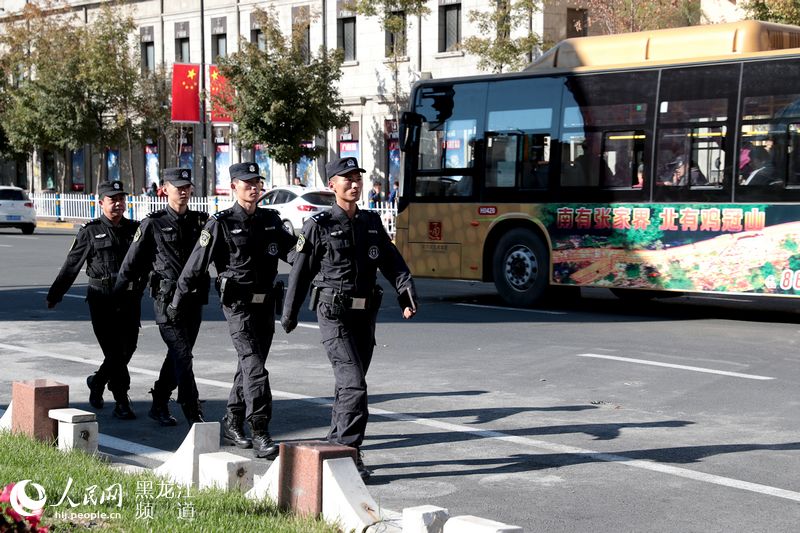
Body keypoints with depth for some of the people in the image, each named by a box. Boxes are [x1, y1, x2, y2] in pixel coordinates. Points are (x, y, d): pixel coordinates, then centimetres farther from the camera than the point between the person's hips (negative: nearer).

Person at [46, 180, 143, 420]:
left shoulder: (135, 229, 9)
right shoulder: (90, 231, 1)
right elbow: (71, 266, 3)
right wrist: (54, 296, 4)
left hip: (130, 299, 4)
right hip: (102, 299, -4)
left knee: (127, 349, 7)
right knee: (114, 352, -5)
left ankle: (97, 382, 34)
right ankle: (121, 403, 3)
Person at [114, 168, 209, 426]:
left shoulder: (201, 221, 8)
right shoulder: (153, 224, -3)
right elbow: (132, 262, 1)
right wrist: (117, 295, 4)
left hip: (194, 298, 5)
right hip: (167, 298, -5)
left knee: (178, 355, 13)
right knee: (182, 355, -10)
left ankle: (159, 406, 28)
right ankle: (194, 414, -10)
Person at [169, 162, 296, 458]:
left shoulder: (271, 220, 10)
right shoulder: (220, 224, -6)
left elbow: (293, 250, 20)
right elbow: (195, 267, -2)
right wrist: (176, 304, 1)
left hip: (266, 305, 6)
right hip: (238, 305, -6)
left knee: (249, 367, 14)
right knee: (255, 368, -15)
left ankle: (232, 425, 29)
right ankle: (260, 435, -16)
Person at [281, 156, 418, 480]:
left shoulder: (372, 223, 11)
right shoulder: (318, 226, -4)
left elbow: (393, 262, 4)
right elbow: (300, 272, 2)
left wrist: (407, 294, -13)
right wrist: (289, 315, 7)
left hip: (364, 314, 6)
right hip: (333, 314, -6)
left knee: (350, 384, 13)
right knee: (353, 384, -15)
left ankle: (335, 446, 26)